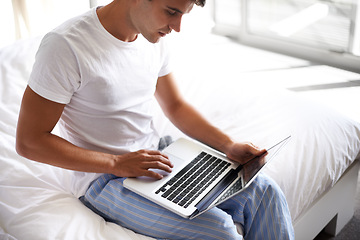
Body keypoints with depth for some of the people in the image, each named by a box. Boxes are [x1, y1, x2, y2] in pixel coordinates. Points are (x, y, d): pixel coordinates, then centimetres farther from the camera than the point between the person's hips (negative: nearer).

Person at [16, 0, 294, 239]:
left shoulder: (154, 41, 1)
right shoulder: (66, 45, -21)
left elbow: (175, 106, 13)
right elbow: (29, 142, -17)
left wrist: (229, 145, -1)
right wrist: (117, 163, -21)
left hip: (157, 157, 7)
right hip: (107, 178, -6)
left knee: (264, 191, -8)